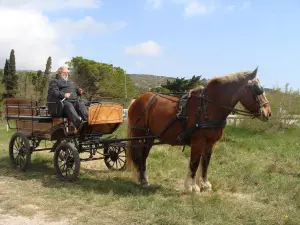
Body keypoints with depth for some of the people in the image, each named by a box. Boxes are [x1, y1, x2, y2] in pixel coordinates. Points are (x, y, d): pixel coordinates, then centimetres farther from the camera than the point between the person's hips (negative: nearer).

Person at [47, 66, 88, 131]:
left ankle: (88, 121, -54)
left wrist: (79, 91, 7)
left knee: (81, 104, -28)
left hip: (74, 101, 5)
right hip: (62, 102, -5)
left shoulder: (71, 82, 39)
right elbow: (53, 92, -1)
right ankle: (79, 124, -63)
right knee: (68, 105, -38)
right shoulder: (54, 82, 16)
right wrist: (63, 95, -21)